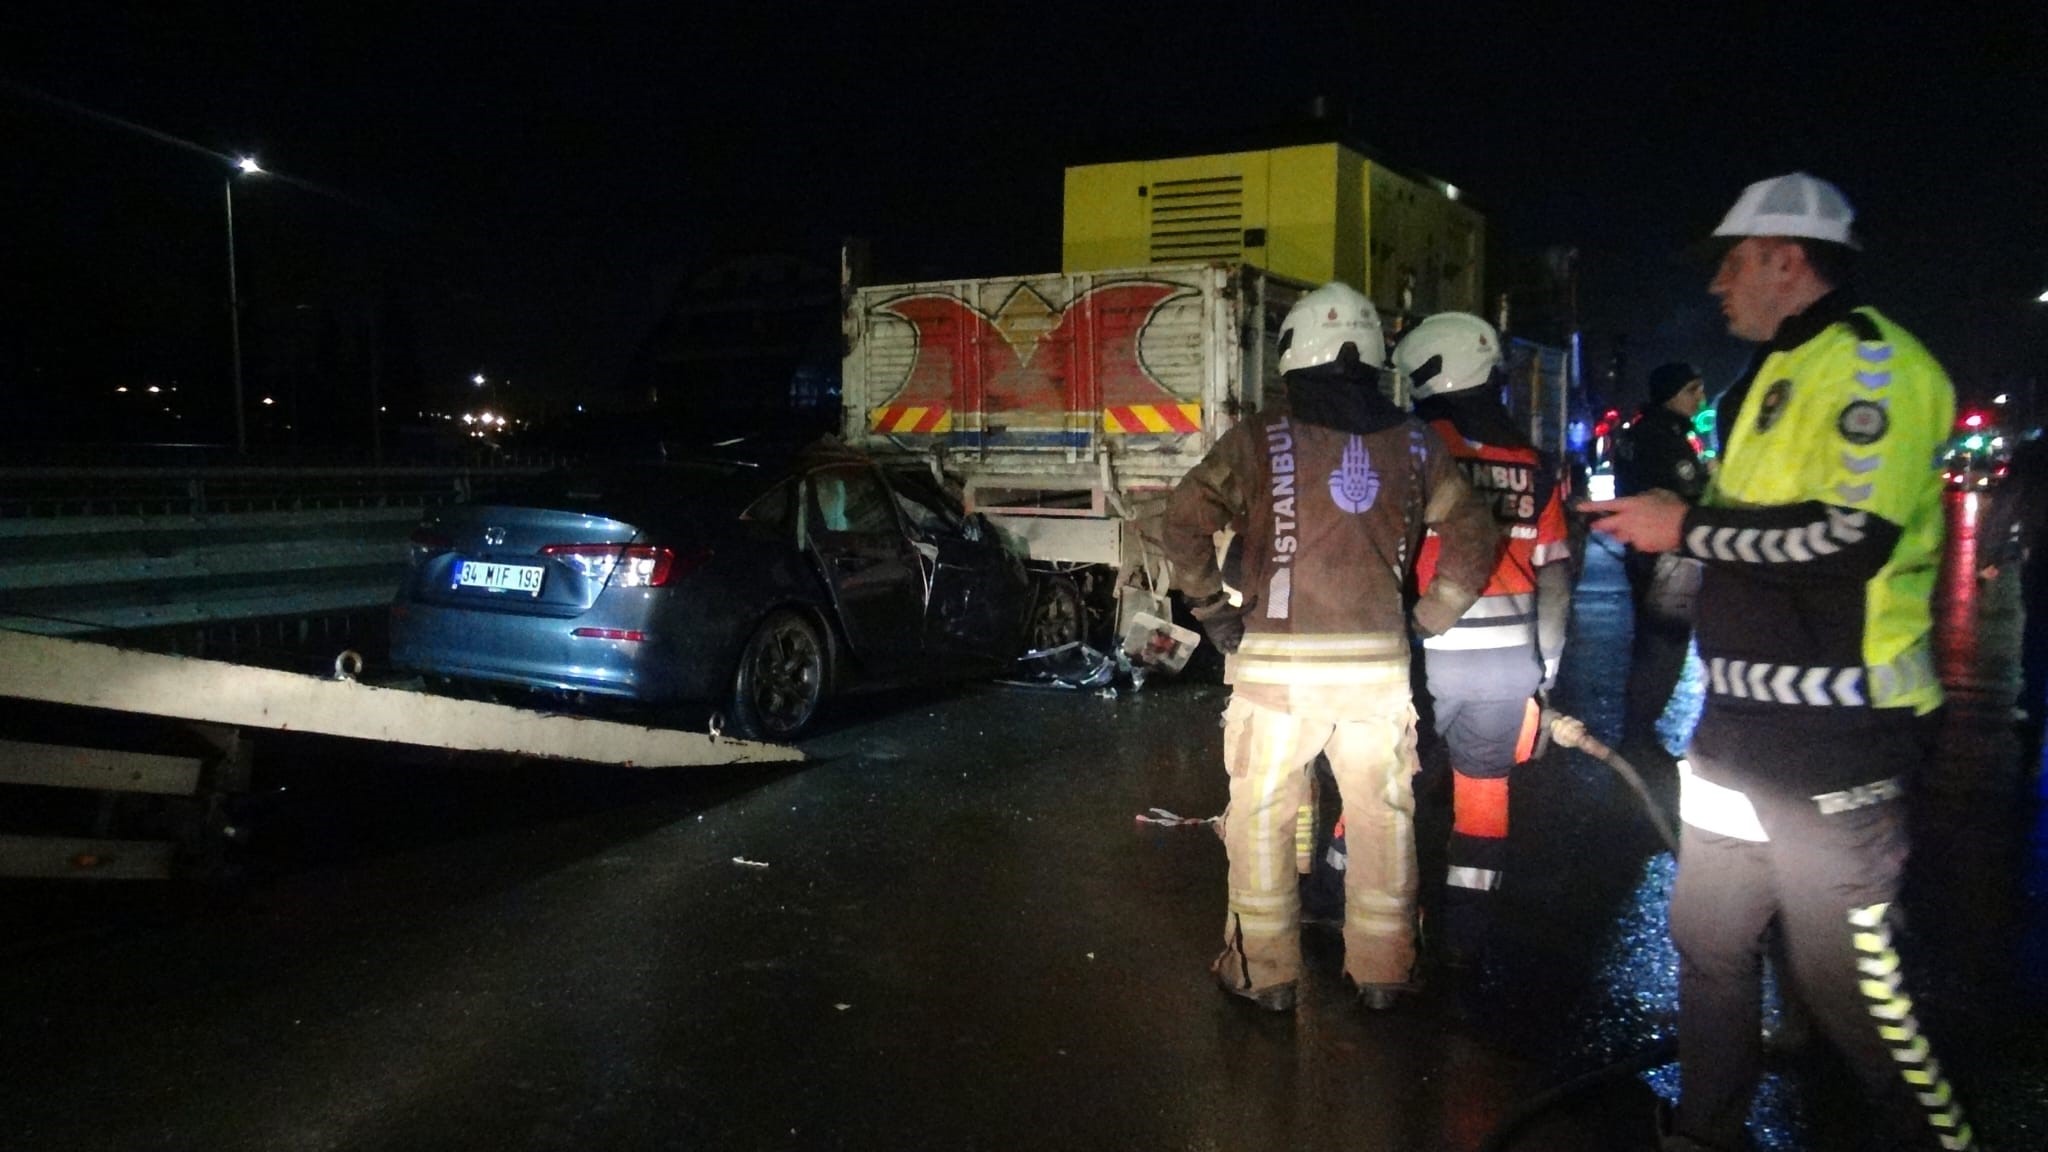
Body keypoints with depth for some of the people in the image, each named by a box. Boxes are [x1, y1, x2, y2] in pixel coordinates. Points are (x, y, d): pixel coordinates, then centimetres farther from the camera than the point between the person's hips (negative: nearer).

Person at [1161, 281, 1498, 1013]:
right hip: (1379, 661, 3)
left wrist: (1212, 610, -1)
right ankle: (1381, 973, 25)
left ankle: (1264, 973, 18)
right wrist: (1429, 620, 11)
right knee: (1383, 817, 14)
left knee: (1261, 819, 9)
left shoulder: (1263, 439, -5)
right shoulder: (1412, 443, 5)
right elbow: (1472, 536, 7)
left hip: (1278, 662, -3)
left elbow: (1182, 520, -11)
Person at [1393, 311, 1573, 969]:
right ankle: (1465, 939, 21)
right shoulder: (1530, 465, 7)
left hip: (1427, 653, -3)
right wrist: (1545, 669, 17)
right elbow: (1554, 577, 9)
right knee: (1484, 791, 13)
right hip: (1508, 660, 4)